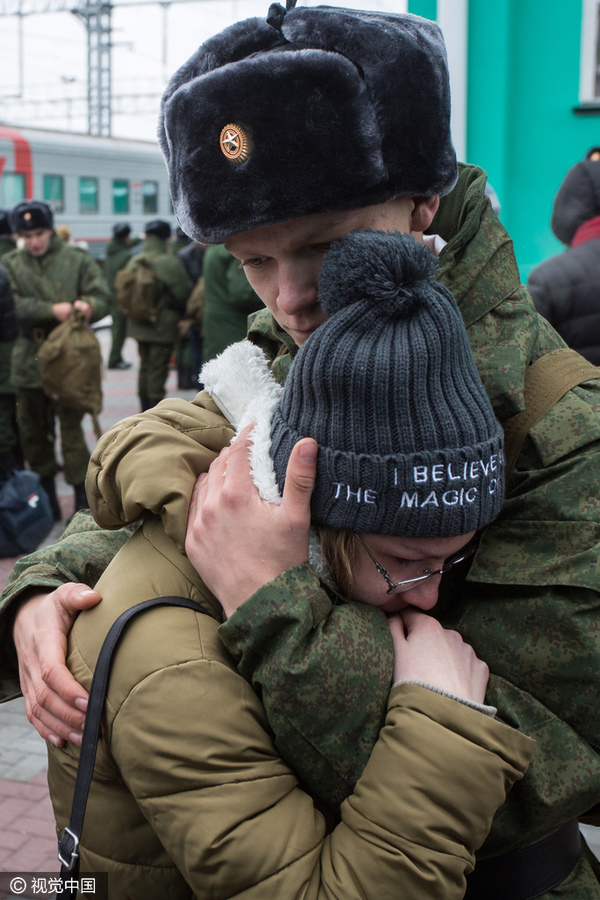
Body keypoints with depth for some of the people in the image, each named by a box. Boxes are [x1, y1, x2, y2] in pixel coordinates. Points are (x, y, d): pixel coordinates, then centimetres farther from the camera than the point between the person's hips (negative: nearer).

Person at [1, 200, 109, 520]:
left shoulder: (76, 260, 1)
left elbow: (102, 298, -1)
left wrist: (87, 305, -24)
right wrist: (52, 310, -22)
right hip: (28, 361, 3)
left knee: (71, 427, -6)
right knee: (32, 430, 11)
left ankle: (82, 499, 2)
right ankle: (46, 496, 26)